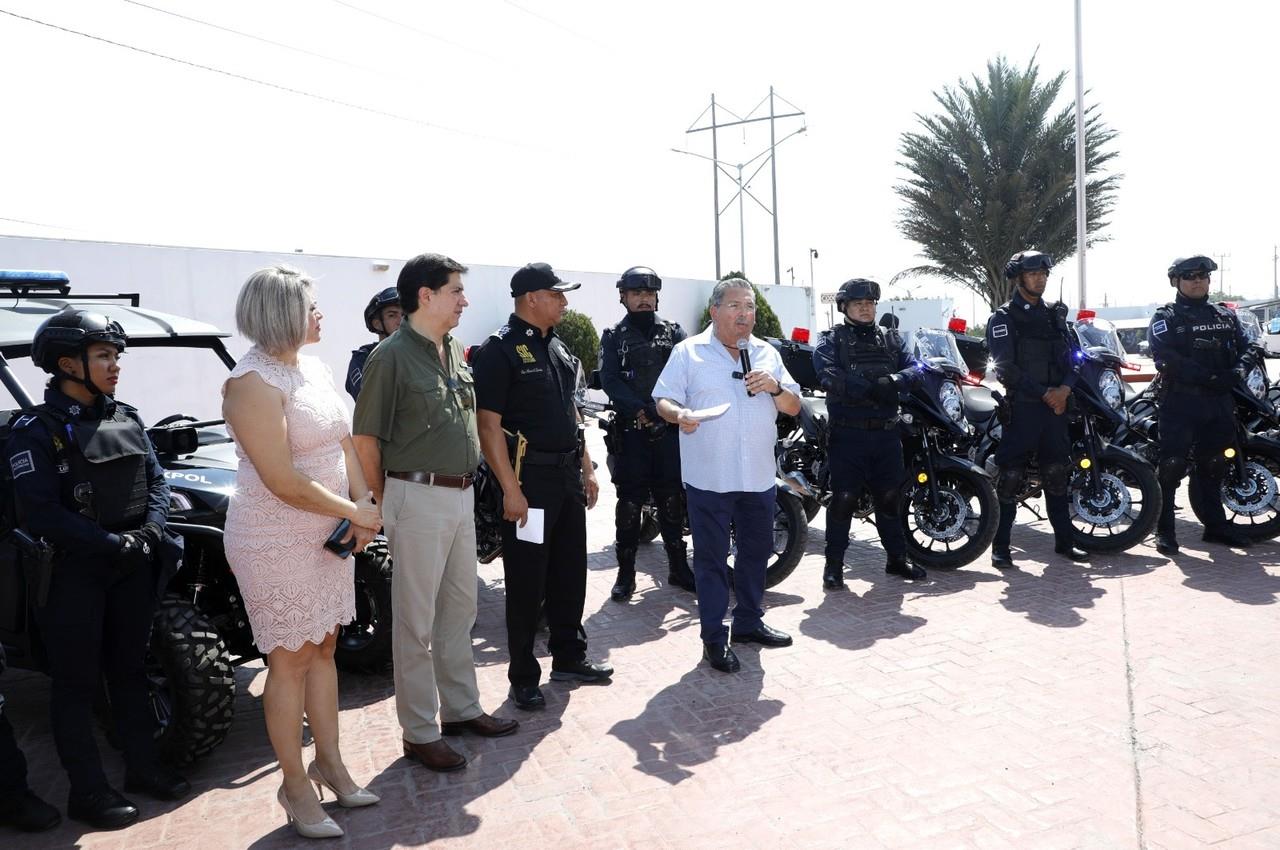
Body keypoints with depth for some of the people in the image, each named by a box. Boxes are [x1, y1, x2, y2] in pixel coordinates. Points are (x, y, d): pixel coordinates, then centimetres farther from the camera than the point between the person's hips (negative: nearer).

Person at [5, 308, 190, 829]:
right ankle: (87, 792, 16)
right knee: (77, 682, 5)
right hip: (73, 571, -5)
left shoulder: (125, 419, 7)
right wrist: (110, 544, -20)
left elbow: (156, 480, 8)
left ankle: (143, 767, 28)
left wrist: (150, 530, -9)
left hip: (132, 567, 6)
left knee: (129, 670, 16)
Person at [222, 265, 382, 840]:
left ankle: (329, 762, 31)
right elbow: (285, 483, -24)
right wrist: (357, 513, -14)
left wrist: (362, 507, -3)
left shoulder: (315, 370, 7)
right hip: (277, 543, -8)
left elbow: (343, 444, 12)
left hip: (328, 534, 8)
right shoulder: (254, 383, -20)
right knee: (290, 661, 4)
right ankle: (295, 785, 19)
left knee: (323, 650, 16)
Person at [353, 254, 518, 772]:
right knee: (416, 621, 3)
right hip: (419, 499, -8)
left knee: (459, 609, 17)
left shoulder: (455, 351, 9)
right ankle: (419, 732, 16)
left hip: (461, 495, 8)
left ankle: (461, 708, 32)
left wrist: (466, 483, 15)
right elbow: (365, 439, -12)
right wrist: (385, 504, -5)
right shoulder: (392, 357, -14)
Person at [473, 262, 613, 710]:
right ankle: (523, 676, 14)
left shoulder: (558, 346, 14)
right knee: (527, 583, 2)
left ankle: (569, 657, 31)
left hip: (568, 476, 8)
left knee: (570, 573, 16)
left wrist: (587, 469, 16)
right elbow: (489, 425, -17)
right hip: (528, 479, -8)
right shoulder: (500, 349, -12)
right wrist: (511, 489, -20)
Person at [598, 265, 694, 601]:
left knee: (671, 499, 8)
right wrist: (640, 410, -20)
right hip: (630, 431, -1)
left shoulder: (674, 332, 11)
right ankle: (626, 572, 10)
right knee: (629, 501, 2)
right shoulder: (613, 337, 7)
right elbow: (610, 380, -6)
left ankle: (678, 567, 19)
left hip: (669, 429, 2)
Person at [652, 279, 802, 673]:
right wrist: (679, 414, -26)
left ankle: (749, 622, 32)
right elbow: (663, 400, -4)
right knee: (711, 559, 1)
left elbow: (794, 408, 11)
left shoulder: (767, 354, 12)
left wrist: (775, 388, -9)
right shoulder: (689, 352, -1)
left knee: (756, 552, 16)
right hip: (709, 478, -5)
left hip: (758, 476, 5)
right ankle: (714, 638, 11)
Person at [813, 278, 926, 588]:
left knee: (889, 496, 13)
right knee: (843, 498, -2)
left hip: (886, 433, 4)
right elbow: (829, 375, -16)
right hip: (847, 434, -4)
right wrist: (870, 389, -22)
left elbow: (914, 367, 1)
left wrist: (892, 381, -20)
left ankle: (897, 558, 27)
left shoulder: (891, 339, 16)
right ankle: (834, 563, 9)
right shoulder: (831, 340, 2)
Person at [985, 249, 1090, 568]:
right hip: (1020, 406, -6)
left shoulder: (1055, 314, 16)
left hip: (1056, 404, 6)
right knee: (1010, 476, -6)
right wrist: (1044, 393, -14)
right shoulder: (1003, 317, -3)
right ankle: (1000, 545, -1)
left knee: (1057, 474, 10)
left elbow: (1071, 356, 13)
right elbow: (1006, 367, -12)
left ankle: (1064, 541, 19)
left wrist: (1064, 389, -7)